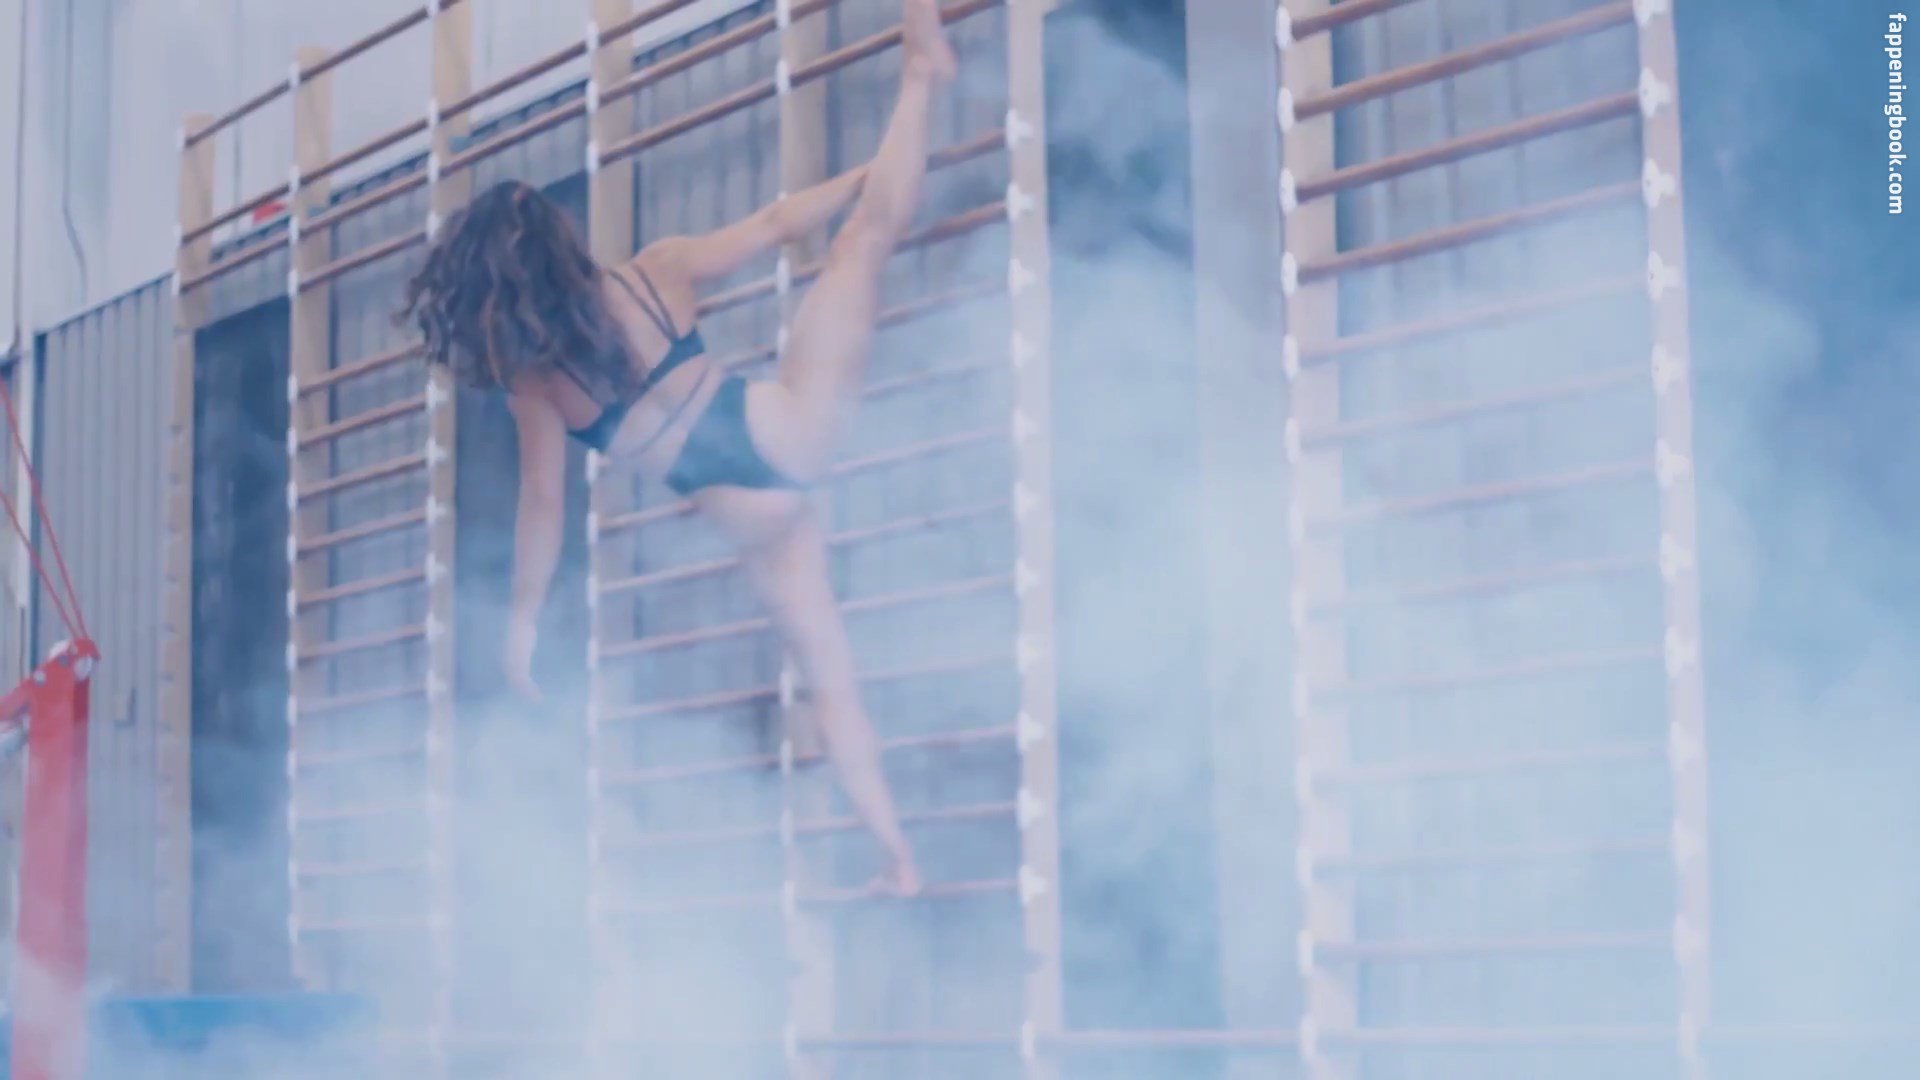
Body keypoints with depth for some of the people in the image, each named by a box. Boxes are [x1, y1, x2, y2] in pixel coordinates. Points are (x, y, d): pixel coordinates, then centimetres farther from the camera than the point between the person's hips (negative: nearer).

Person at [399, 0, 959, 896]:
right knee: (871, 229, 15)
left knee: (828, 678, 11)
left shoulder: (531, 381, -2)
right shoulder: (656, 271, 1)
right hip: (790, 429, 1)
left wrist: (522, 623, 13)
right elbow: (774, 226, 9)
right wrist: (868, 172, 22)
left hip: (748, 513, -1)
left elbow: (543, 508, 3)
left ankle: (899, 857, 13)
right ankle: (922, 73, 20)